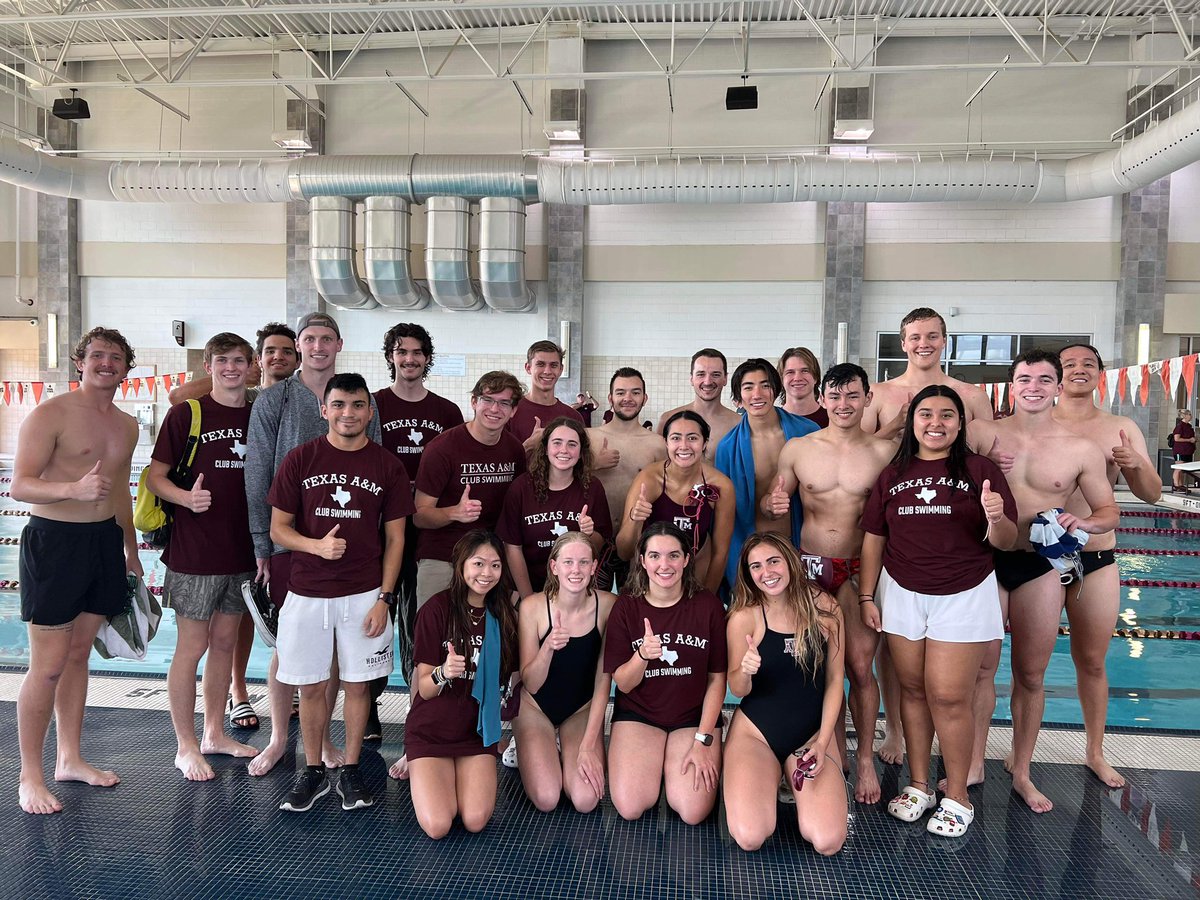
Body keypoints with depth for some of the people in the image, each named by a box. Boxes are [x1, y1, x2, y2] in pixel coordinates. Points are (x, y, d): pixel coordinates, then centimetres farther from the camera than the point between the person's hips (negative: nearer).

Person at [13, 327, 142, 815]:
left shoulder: (127, 426, 12)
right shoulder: (50, 413, -9)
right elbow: (20, 486, -15)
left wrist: (131, 550, 26)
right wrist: (75, 489, -34)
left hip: (104, 539, 7)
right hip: (54, 540, -6)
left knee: (79, 655, 15)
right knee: (47, 666, -2)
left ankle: (70, 759, 27)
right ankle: (30, 777, 12)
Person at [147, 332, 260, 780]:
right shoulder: (186, 414, -6)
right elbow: (155, 477, -5)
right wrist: (186, 497, -25)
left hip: (243, 549, 5)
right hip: (194, 550, -5)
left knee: (225, 641, 14)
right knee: (192, 646, 2)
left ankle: (214, 733, 29)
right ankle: (186, 746, 16)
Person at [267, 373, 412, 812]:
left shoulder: (387, 466, -1)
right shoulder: (300, 460, -1)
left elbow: (395, 538, 2)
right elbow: (278, 528, 2)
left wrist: (383, 598, -5)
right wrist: (316, 545, -18)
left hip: (363, 594, 0)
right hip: (307, 594, 1)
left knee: (356, 683, 8)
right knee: (311, 685, 9)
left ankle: (350, 771, 24)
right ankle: (313, 771, 27)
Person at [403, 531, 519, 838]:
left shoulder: (503, 615, 0)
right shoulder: (437, 609, -13)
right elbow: (424, 689, -13)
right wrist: (443, 673, -33)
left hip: (477, 730, 3)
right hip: (431, 731, -2)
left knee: (476, 820, -16)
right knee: (438, 825, -17)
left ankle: (458, 776, 16)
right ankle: (426, 773, 14)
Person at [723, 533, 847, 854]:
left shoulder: (824, 608, -4)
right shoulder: (744, 618, -10)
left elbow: (835, 679, 1)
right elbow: (737, 690, -5)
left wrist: (822, 742, -7)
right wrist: (745, 672, -30)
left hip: (812, 734, 2)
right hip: (755, 732, -1)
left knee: (828, 842, -17)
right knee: (750, 837, -20)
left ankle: (792, 780, 16)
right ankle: (768, 780, 14)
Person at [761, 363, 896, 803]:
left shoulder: (884, 451, 0)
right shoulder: (798, 448, 2)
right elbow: (772, 501, 9)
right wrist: (773, 504, -13)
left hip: (861, 569, -1)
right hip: (811, 566, 1)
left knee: (860, 666, -1)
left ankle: (865, 758, 18)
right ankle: (835, 747, 29)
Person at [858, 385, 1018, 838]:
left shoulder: (980, 470, -2)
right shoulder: (893, 475, 6)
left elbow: (1005, 543, -4)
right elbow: (873, 539, 8)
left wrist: (996, 518, -26)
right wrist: (866, 597, 4)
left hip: (964, 596, -3)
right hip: (902, 594, 3)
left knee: (948, 696, -2)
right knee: (913, 689, 9)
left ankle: (957, 797, 16)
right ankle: (919, 785, 24)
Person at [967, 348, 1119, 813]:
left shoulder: (1083, 450, -1)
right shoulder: (982, 432, -3)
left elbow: (1110, 512, 6)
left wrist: (1084, 522, -16)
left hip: (1040, 567, 1)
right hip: (985, 560, -1)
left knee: (1031, 675, 11)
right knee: (981, 668, 6)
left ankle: (1021, 771, 30)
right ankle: (972, 764, 24)